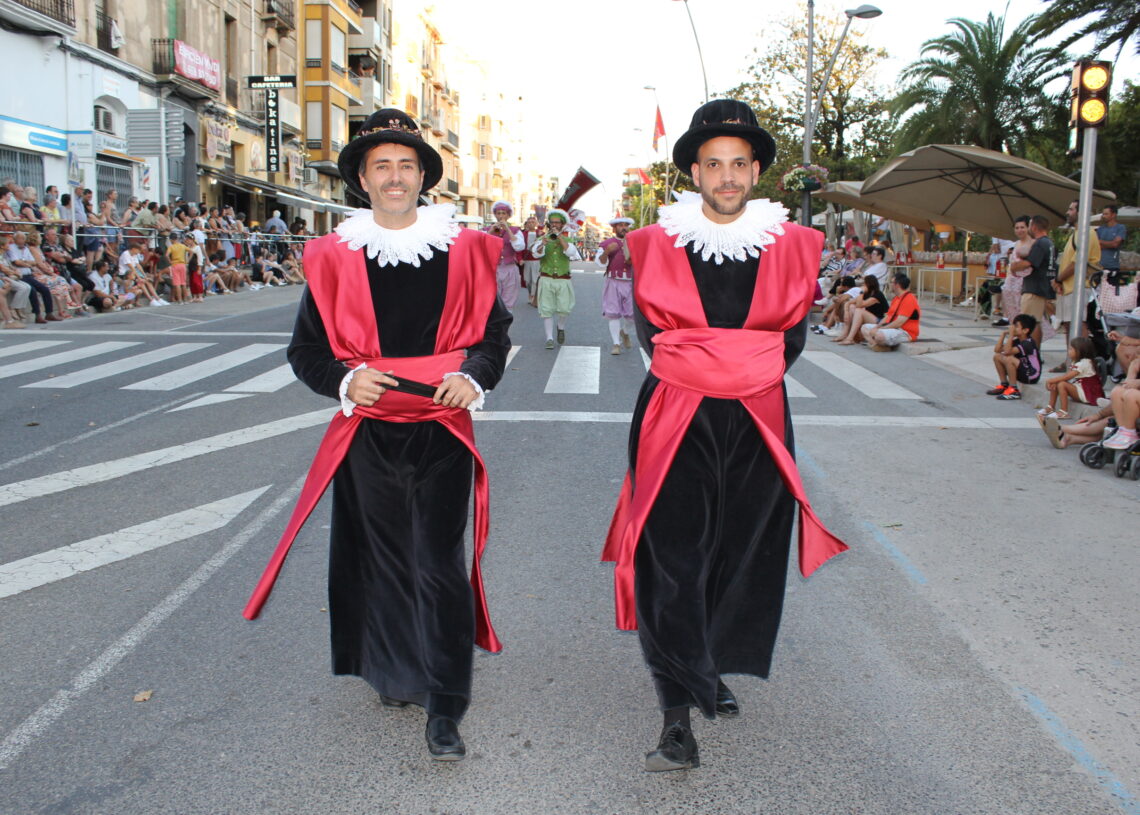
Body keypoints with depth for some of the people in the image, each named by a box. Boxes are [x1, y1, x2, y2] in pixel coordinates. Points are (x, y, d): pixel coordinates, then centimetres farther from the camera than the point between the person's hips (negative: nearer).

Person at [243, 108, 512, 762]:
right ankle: (395, 674, 34)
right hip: (367, 433, 2)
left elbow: (495, 332, 7)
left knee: (439, 566, -3)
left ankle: (445, 709, 8)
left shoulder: (464, 251, 3)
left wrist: (473, 377, -13)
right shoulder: (334, 258, 4)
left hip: (442, 432, -1)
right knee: (380, 558, 11)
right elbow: (307, 350, 6)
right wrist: (346, 379, -14)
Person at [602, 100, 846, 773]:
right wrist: (743, 363, -2)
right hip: (677, 419, -2)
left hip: (758, 420, 2)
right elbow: (652, 334, 3)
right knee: (673, 561, -8)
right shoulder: (659, 243, 2)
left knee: (745, 555, 10)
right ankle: (678, 718, -3)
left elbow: (793, 336, 8)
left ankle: (715, 672, 33)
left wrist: (726, 365, -1)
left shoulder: (790, 245, 6)